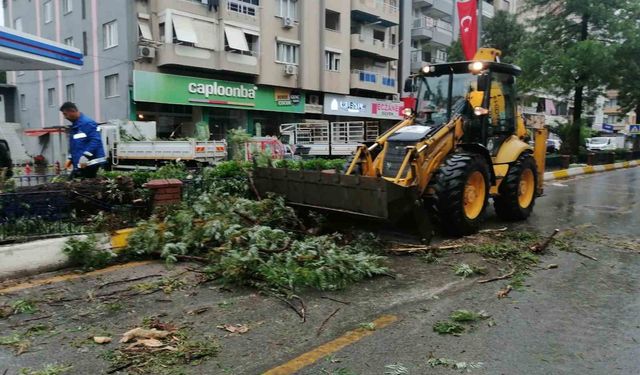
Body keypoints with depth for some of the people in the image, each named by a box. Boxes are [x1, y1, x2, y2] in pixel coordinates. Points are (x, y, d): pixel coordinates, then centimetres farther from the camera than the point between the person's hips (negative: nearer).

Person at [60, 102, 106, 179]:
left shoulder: (87, 123, -11)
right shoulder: (74, 126, 20)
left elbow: (95, 141, -21)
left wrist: (85, 157, -25)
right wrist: (70, 159, 17)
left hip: (90, 164, -10)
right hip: (79, 165, 10)